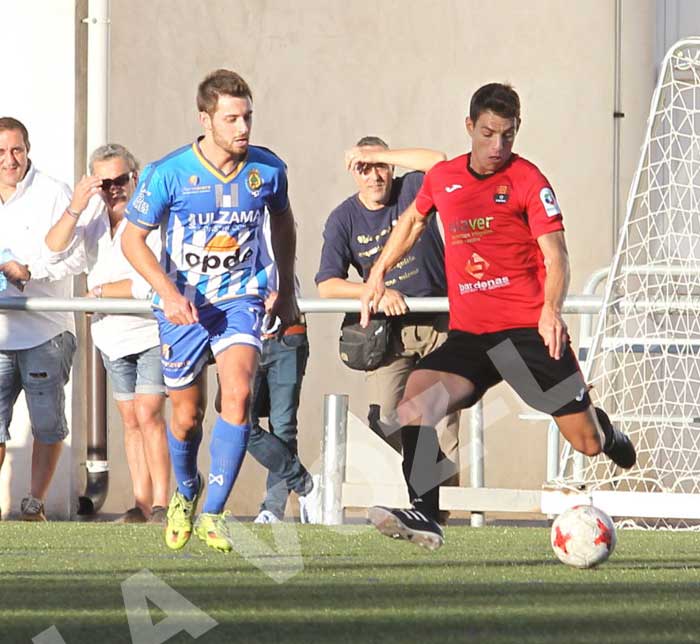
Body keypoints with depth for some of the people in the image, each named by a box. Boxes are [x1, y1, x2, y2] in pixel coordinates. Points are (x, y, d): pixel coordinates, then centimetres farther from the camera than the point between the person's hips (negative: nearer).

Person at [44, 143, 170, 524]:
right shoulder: (93, 214, 1)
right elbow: (55, 251, -8)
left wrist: (99, 292, -12)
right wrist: (74, 209, -22)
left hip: (153, 331, -6)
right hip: (113, 335, 6)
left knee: (148, 414, -15)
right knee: (130, 420, 8)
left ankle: (160, 505, -12)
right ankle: (140, 505, 11)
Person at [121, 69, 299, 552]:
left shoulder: (267, 169, -6)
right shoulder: (169, 174, -15)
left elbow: (282, 221, 15)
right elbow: (133, 239, -6)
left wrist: (286, 290, 16)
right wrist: (167, 291, -20)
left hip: (241, 299, 1)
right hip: (184, 306, -1)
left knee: (238, 391, -24)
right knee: (187, 417, 8)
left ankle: (213, 513, -17)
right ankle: (186, 491, 41)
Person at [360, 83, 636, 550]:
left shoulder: (527, 180, -3)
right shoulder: (442, 179, 10)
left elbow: (556, 256, -10)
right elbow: (414, 220, 33)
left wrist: (551, 309, -28)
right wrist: (378, 274, 27)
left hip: (529, 331, -3)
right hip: (467, 334, 3)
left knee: (588, 443, 0)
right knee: (414, 406, -24)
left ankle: (603, 428, 37)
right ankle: (418, 516, -26)